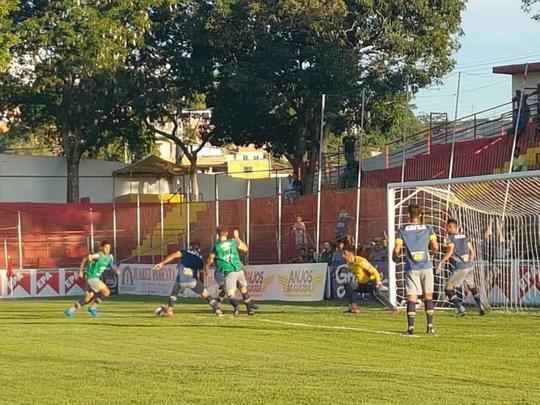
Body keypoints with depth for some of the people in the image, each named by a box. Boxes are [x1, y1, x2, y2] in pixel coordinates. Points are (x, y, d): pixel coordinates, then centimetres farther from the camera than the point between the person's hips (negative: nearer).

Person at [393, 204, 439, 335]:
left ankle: (411, 327, -4)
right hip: (426, 267, 1)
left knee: (411, 297, 0)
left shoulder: (403, 230, -1)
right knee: (428, 296, 11)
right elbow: (435, 247, -3)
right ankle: (430, 326, 10)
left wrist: (396, 257, 18)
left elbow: (396, 250, -4)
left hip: (411, 268, -1)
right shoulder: (428, 229, 2)